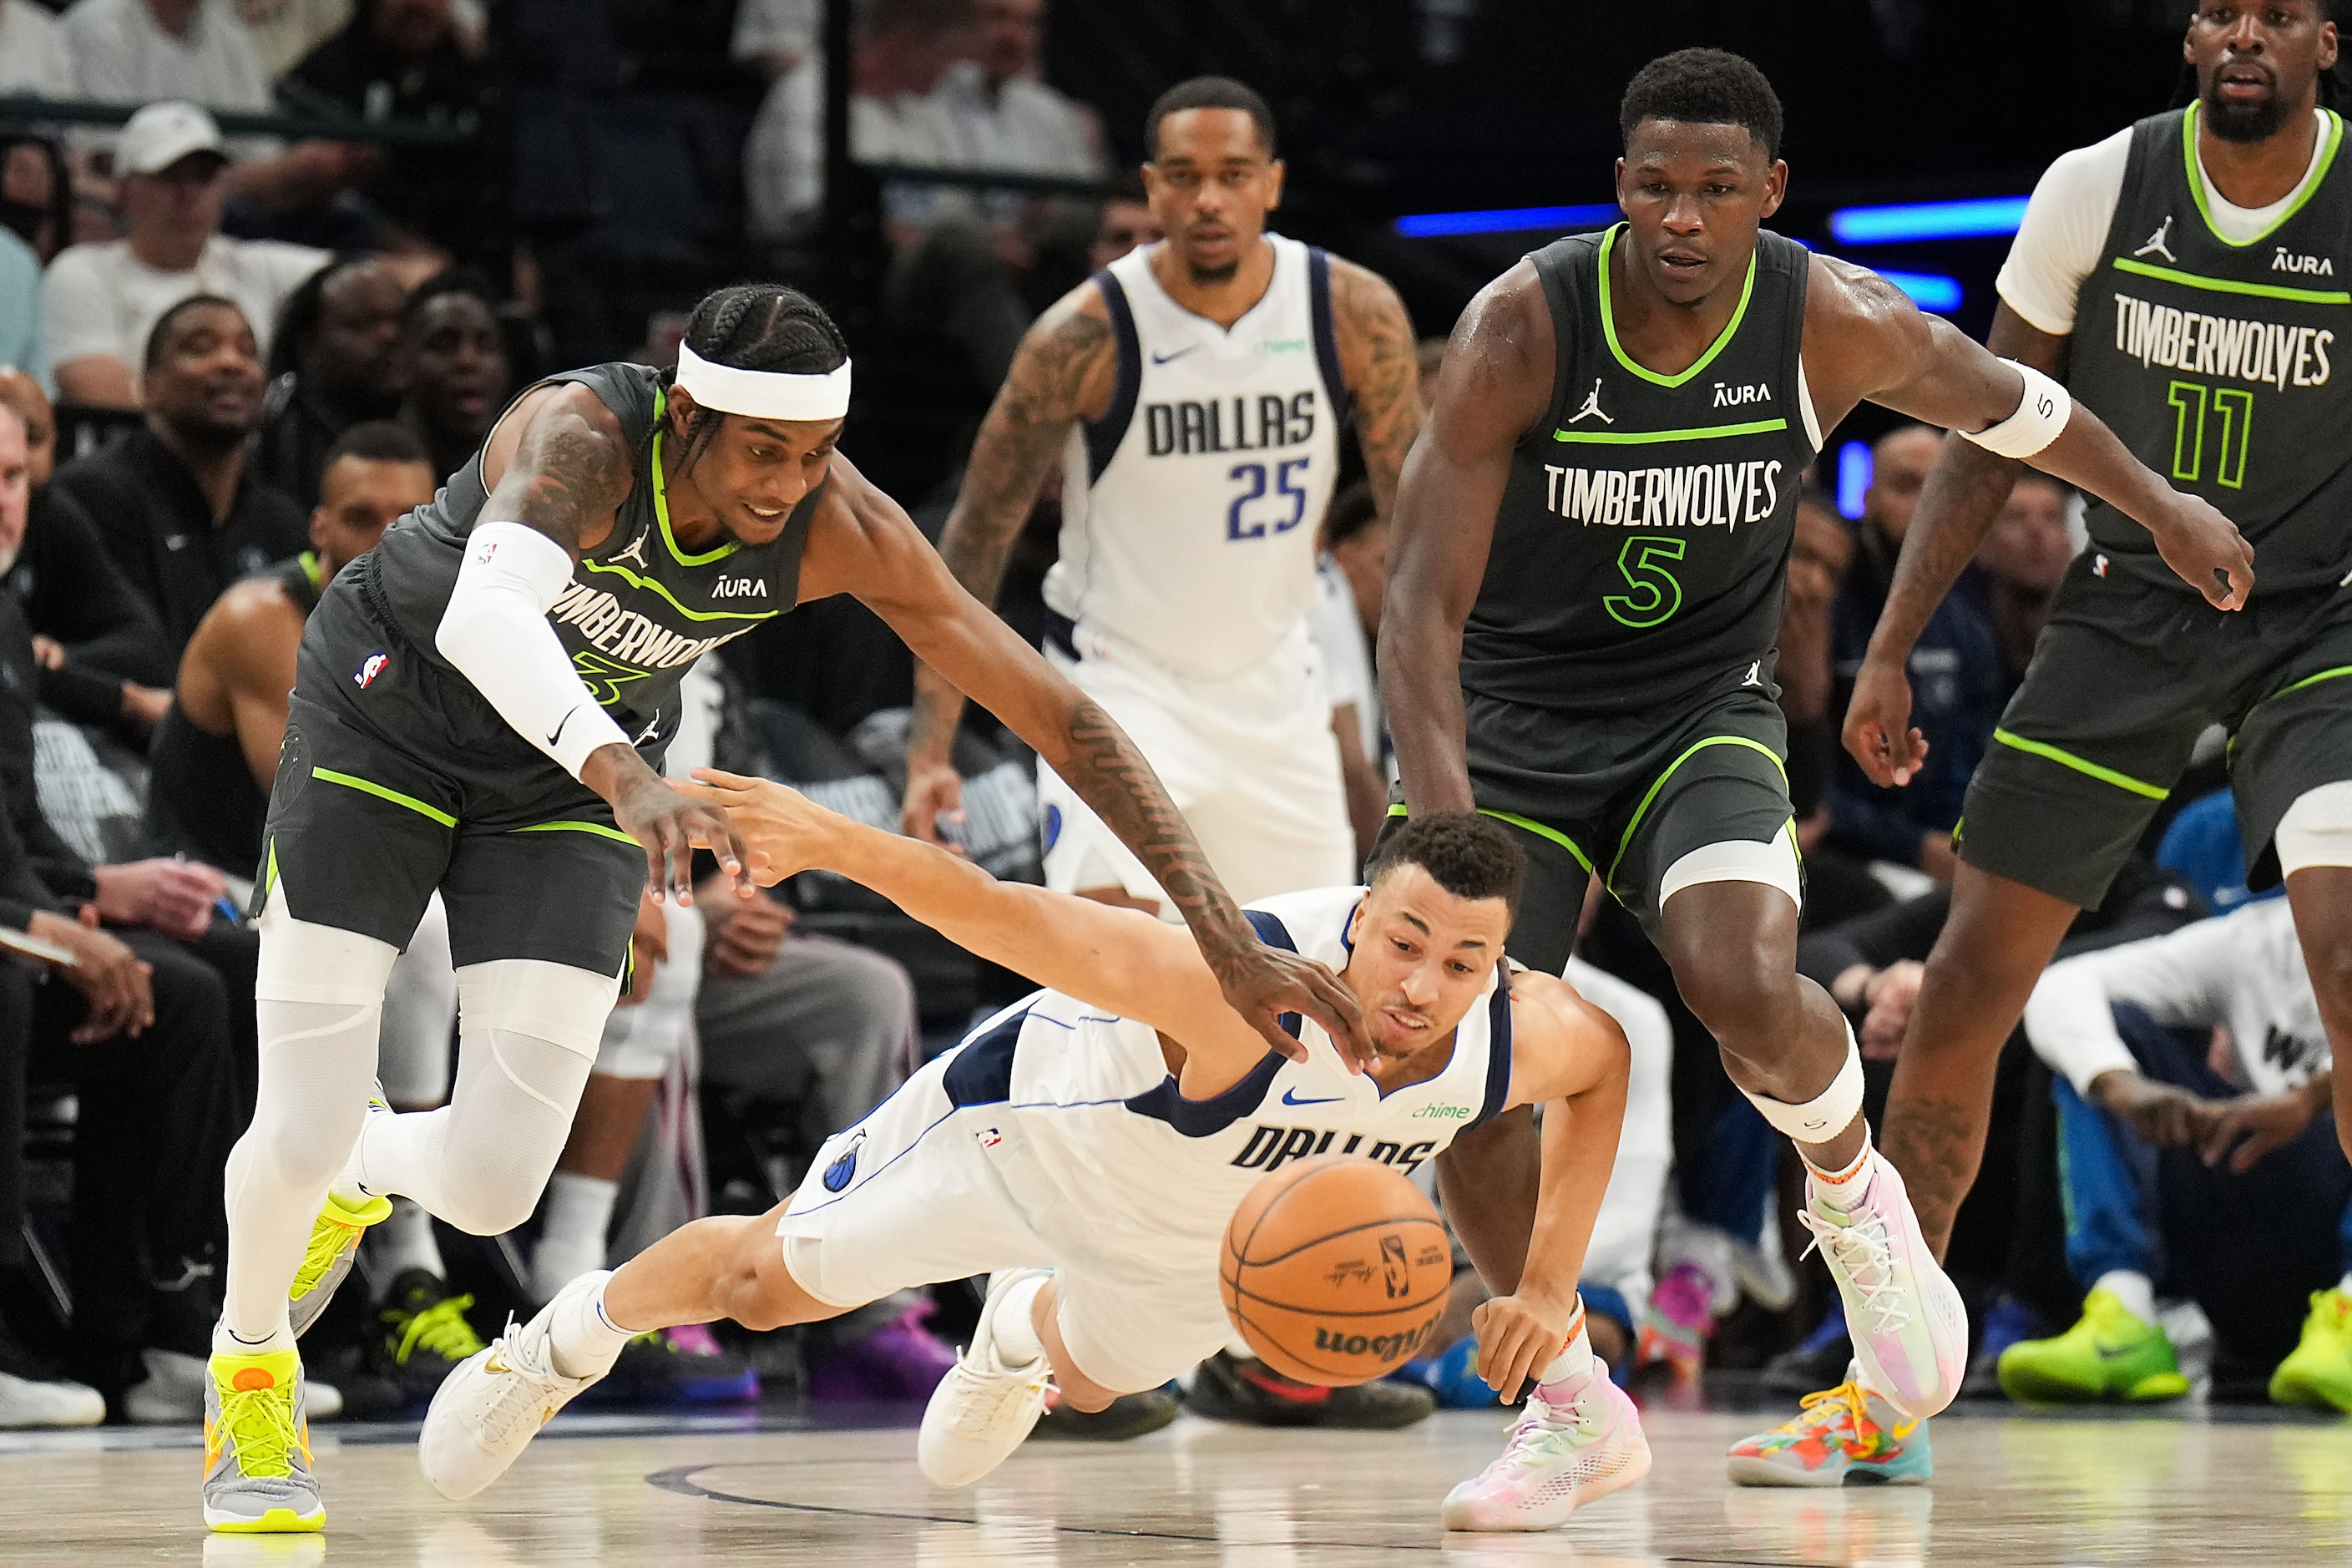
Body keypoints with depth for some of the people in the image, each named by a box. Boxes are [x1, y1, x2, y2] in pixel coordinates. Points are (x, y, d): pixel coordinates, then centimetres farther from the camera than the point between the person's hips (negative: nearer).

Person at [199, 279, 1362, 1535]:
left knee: (492, 1183, -9)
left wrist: (1225, 934, -28)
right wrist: (622, 774, -73)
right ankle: (248, 1366, 26)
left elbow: (1062, 719, -21)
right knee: (298, 1136, -8)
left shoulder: (841, 528, -24)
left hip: (571, 765, 3)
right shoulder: (582, 434, -35)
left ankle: (360, 1167, 29)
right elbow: (482, 618, -56)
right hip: (385, 710, -3)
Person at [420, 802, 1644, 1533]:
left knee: (1088, 1378, 34)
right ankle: (566, 1340, 43)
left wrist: (1547, 1289, -11)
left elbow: (1604, 1057, -7)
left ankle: (1019, 1332, 72)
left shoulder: (1519, 1039, -32)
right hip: (1048, 1116, -5)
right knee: (763, 1280, 12)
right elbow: (1022, 919, -50)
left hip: (1203, 1235, 5)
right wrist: (833, 839, -62)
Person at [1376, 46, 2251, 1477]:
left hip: (1701, 710, 0)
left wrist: (2165, 508, 23)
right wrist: (1447, 822, -35)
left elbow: (2001, 401, 8)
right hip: (1514, 713, 0)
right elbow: (1425, 596, -22)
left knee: (1745, 986, -28)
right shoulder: (1523, 329, -21)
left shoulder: (1834, 326, -15)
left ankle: (1852, 1196, 7)